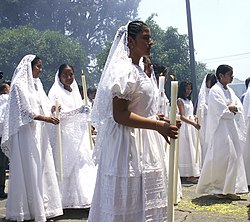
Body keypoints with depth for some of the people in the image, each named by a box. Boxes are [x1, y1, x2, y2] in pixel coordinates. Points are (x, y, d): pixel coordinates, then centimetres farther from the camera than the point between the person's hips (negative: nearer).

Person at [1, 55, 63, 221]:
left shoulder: (36, 84, 16)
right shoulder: (19, 85, -7)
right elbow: (26, 111, -12)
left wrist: (52, 109, -1)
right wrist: (46, 118, -12)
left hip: (39, 132, 8)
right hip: (26, 133, -7)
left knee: (42, 168, 7)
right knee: (29, 169, -5)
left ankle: (43, 208, 13)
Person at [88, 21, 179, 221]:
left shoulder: (138, 70, 15)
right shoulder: (123, 70, -15)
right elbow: (119, 115, -23)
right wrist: (158, 125, -25)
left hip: (143, 143, 10)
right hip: (128, 143, -10)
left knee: (143, 201, 14)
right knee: (127, 201, -1)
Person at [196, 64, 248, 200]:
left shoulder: (230, 91, 16)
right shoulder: (215, 91, -10)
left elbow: (239, 107, 9)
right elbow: (222, 112, -17)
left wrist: (230, 107, -10)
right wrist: (232, 109, 0)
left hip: (232, 130, 8)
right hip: (220, 129, -8)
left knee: (234, 157, 5)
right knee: (220, 159, -6)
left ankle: (229, 189, 11)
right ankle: (217, 188, 7)